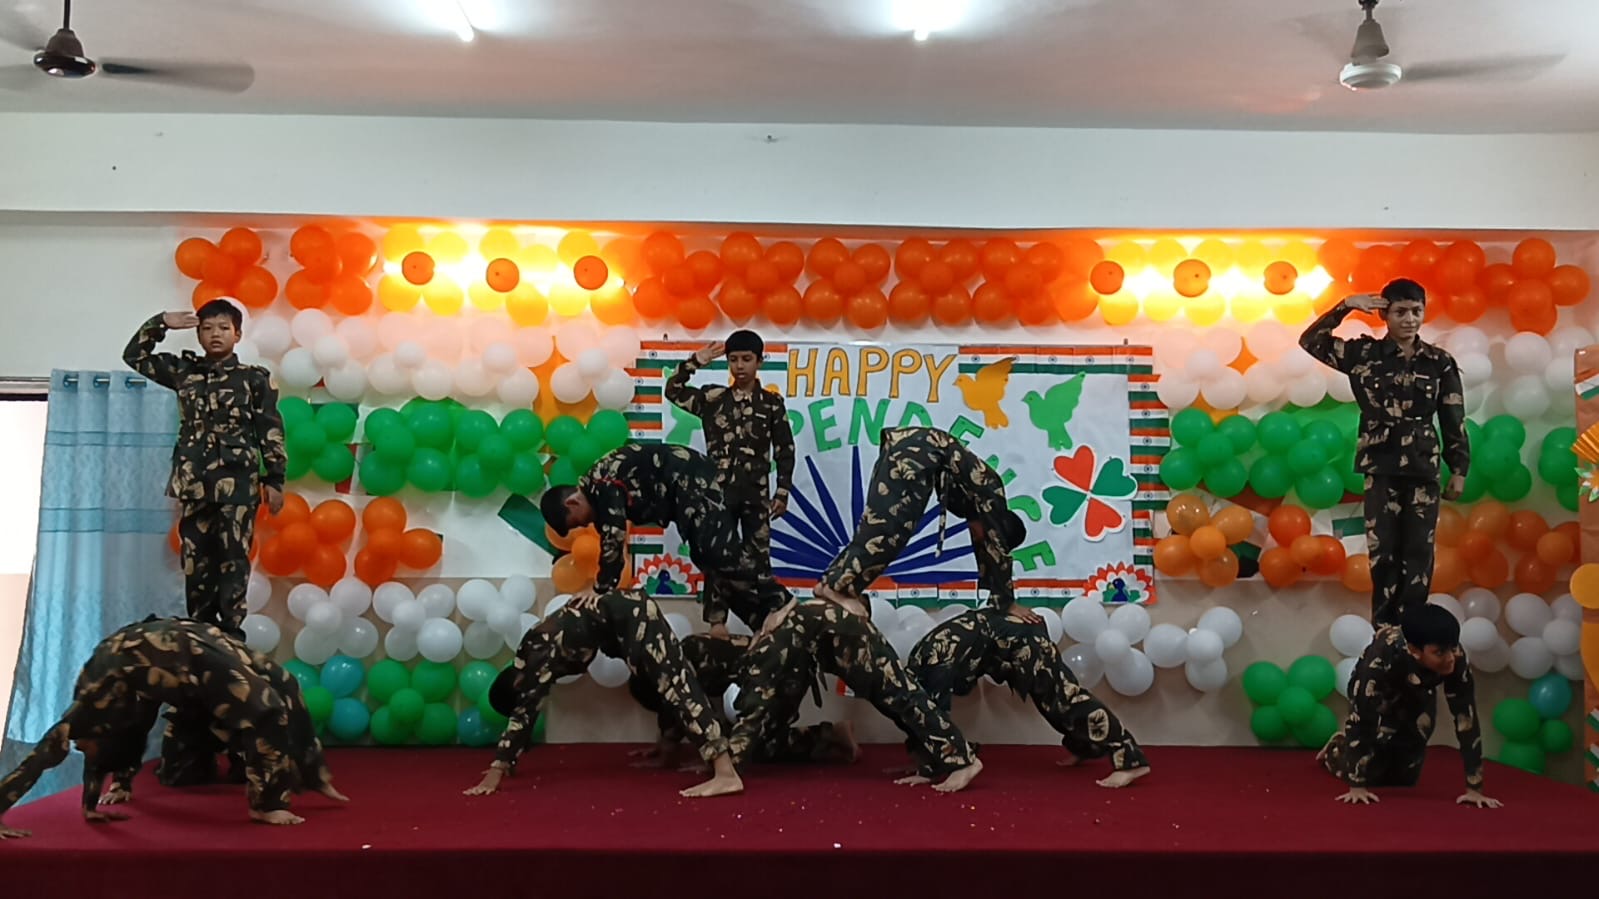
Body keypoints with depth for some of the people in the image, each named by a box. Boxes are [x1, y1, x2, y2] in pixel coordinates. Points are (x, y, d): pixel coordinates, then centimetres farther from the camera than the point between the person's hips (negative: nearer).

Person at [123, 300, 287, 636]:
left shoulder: (255, 378, 2)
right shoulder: (184, 370, 12)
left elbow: (271, 431, 1)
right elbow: (134, 356, 19)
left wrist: (274, 479, -4)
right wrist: (161, 323, 5)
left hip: (237, 482, -3)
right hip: (194, 482, 3)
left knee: (233, 560, -3)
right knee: (196, 562, 6)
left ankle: (231, 635, -1)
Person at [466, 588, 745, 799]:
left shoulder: (540, 657, -19)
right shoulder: (529, 655, 7)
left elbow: (524, 715, -25)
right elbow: (523, 717, 19)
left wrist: (494, 776, -27)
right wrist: (507, 760, 21)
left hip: (630, 616, -10)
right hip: (624, 619, 10)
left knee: (674, 683, -19)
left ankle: (726, 773, -28)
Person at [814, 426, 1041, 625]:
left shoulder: (984, 499, 24)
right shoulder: (991, 497, 2)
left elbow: (984, 547, 31)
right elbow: (998, 550, -1)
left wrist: (997, 599, 35)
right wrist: (1008, 604, 3)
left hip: (909, 447, 9)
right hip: (919, 454, -9)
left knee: (882, 522, 6)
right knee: (890, 526, -15)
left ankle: (838, 583, 3)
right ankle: (835, 586, -20)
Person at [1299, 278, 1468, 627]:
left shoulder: (1440, 362, 2)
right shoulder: (1364, 353, 0)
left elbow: (1454, 422, 5)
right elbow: (1310, 342, -4)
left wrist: (1458, 469, 3)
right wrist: (1344, 307, -11)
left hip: (1423, 468, 1)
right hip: (1380, 468, -1)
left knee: (1418, 554, 5)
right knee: (1383, 553, 3)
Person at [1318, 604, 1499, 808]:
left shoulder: (1456, 659, -36)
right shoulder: (1383, 656, -45)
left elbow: (1466, 718, -31)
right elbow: (1361, 718, -39)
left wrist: (1474, 789, -32)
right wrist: (1357, 786, -38)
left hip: (1417, 698, 3)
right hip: (1378, 696, -3)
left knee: (1403, 778, 5)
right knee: (1370, 773, -4)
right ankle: (1336, 747, 29)